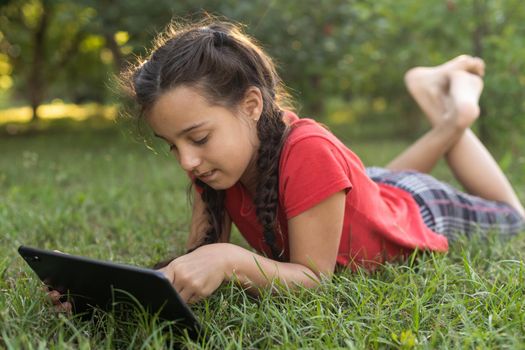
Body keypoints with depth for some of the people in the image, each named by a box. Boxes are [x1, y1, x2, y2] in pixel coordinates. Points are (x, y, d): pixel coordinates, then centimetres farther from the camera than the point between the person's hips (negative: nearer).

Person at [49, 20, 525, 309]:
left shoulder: (308, 153, -48)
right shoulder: (216, 161, -26)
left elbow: (314, 277, -41)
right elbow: (199, 257, -26)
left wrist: (229, 260, -59)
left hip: (421, 216, -4)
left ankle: (458, 110, 31)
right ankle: (445, 124, 36)